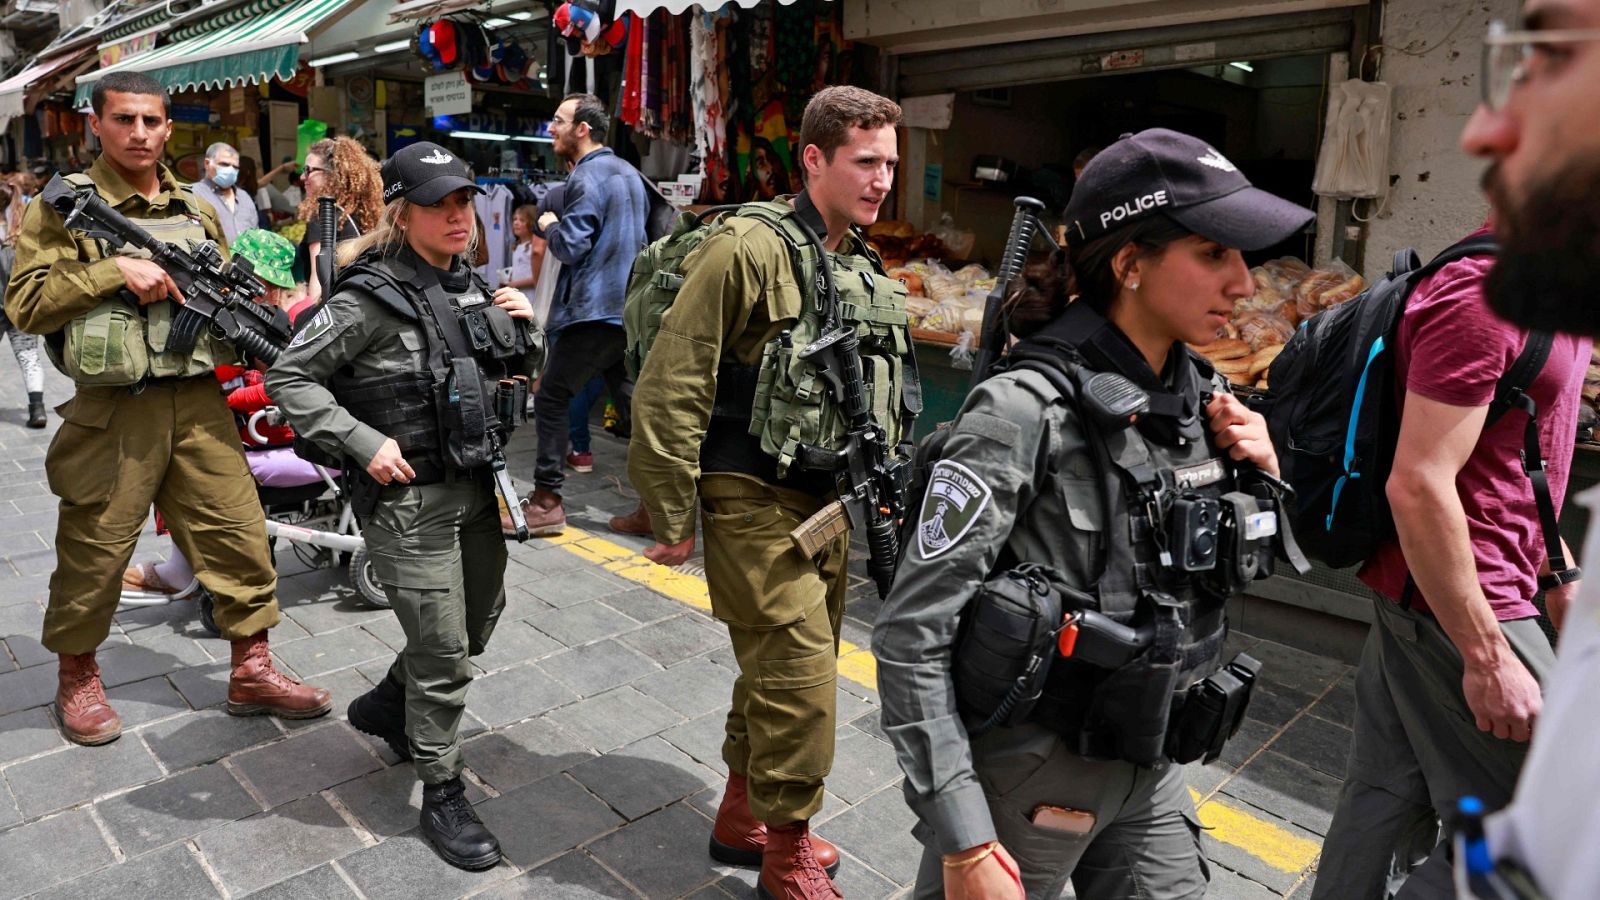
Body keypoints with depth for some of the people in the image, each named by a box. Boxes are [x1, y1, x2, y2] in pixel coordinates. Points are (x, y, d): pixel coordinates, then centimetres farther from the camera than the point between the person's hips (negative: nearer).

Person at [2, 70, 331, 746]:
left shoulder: (197, 212, 14)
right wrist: (114, 269, -18)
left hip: (199, 404, 4)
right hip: (114, 410, -4)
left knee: (239, 536, 5)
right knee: (94, 551, 7)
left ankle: (251, 672, 19)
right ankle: (77, 677, 31)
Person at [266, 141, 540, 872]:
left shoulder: (466, 283, 6)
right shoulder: (372, 296, -15)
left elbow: (502, 374, 16)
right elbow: (288, 378, -13)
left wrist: (520, 329, -3)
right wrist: (364, 442, -20)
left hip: (475, 484, 8)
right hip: (409, 497, -8)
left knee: (480, 621, 21)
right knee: (444, 656, 0)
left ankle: (385, 705, 46)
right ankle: (442, 795, 20)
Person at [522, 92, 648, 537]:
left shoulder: (586, 178, -11)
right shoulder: (629, 173, 17)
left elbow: (571, 247, -17)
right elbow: (652, 234, 26)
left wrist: (550, 225, 3)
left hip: (593, 310, -9)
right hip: (630, 306, 9)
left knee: (551, 397, 0)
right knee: (633, 400, 10)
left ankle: (546, 501, 3)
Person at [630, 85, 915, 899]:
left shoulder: (863, 266, 11)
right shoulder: (751, 247, -14)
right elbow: (671, 385, -16)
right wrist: (672, 515, -13)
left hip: (829, 503, 8)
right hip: (756, 502, -8)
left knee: (783, 669, 17)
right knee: (799, 676, -6)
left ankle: (742, 816, 37)